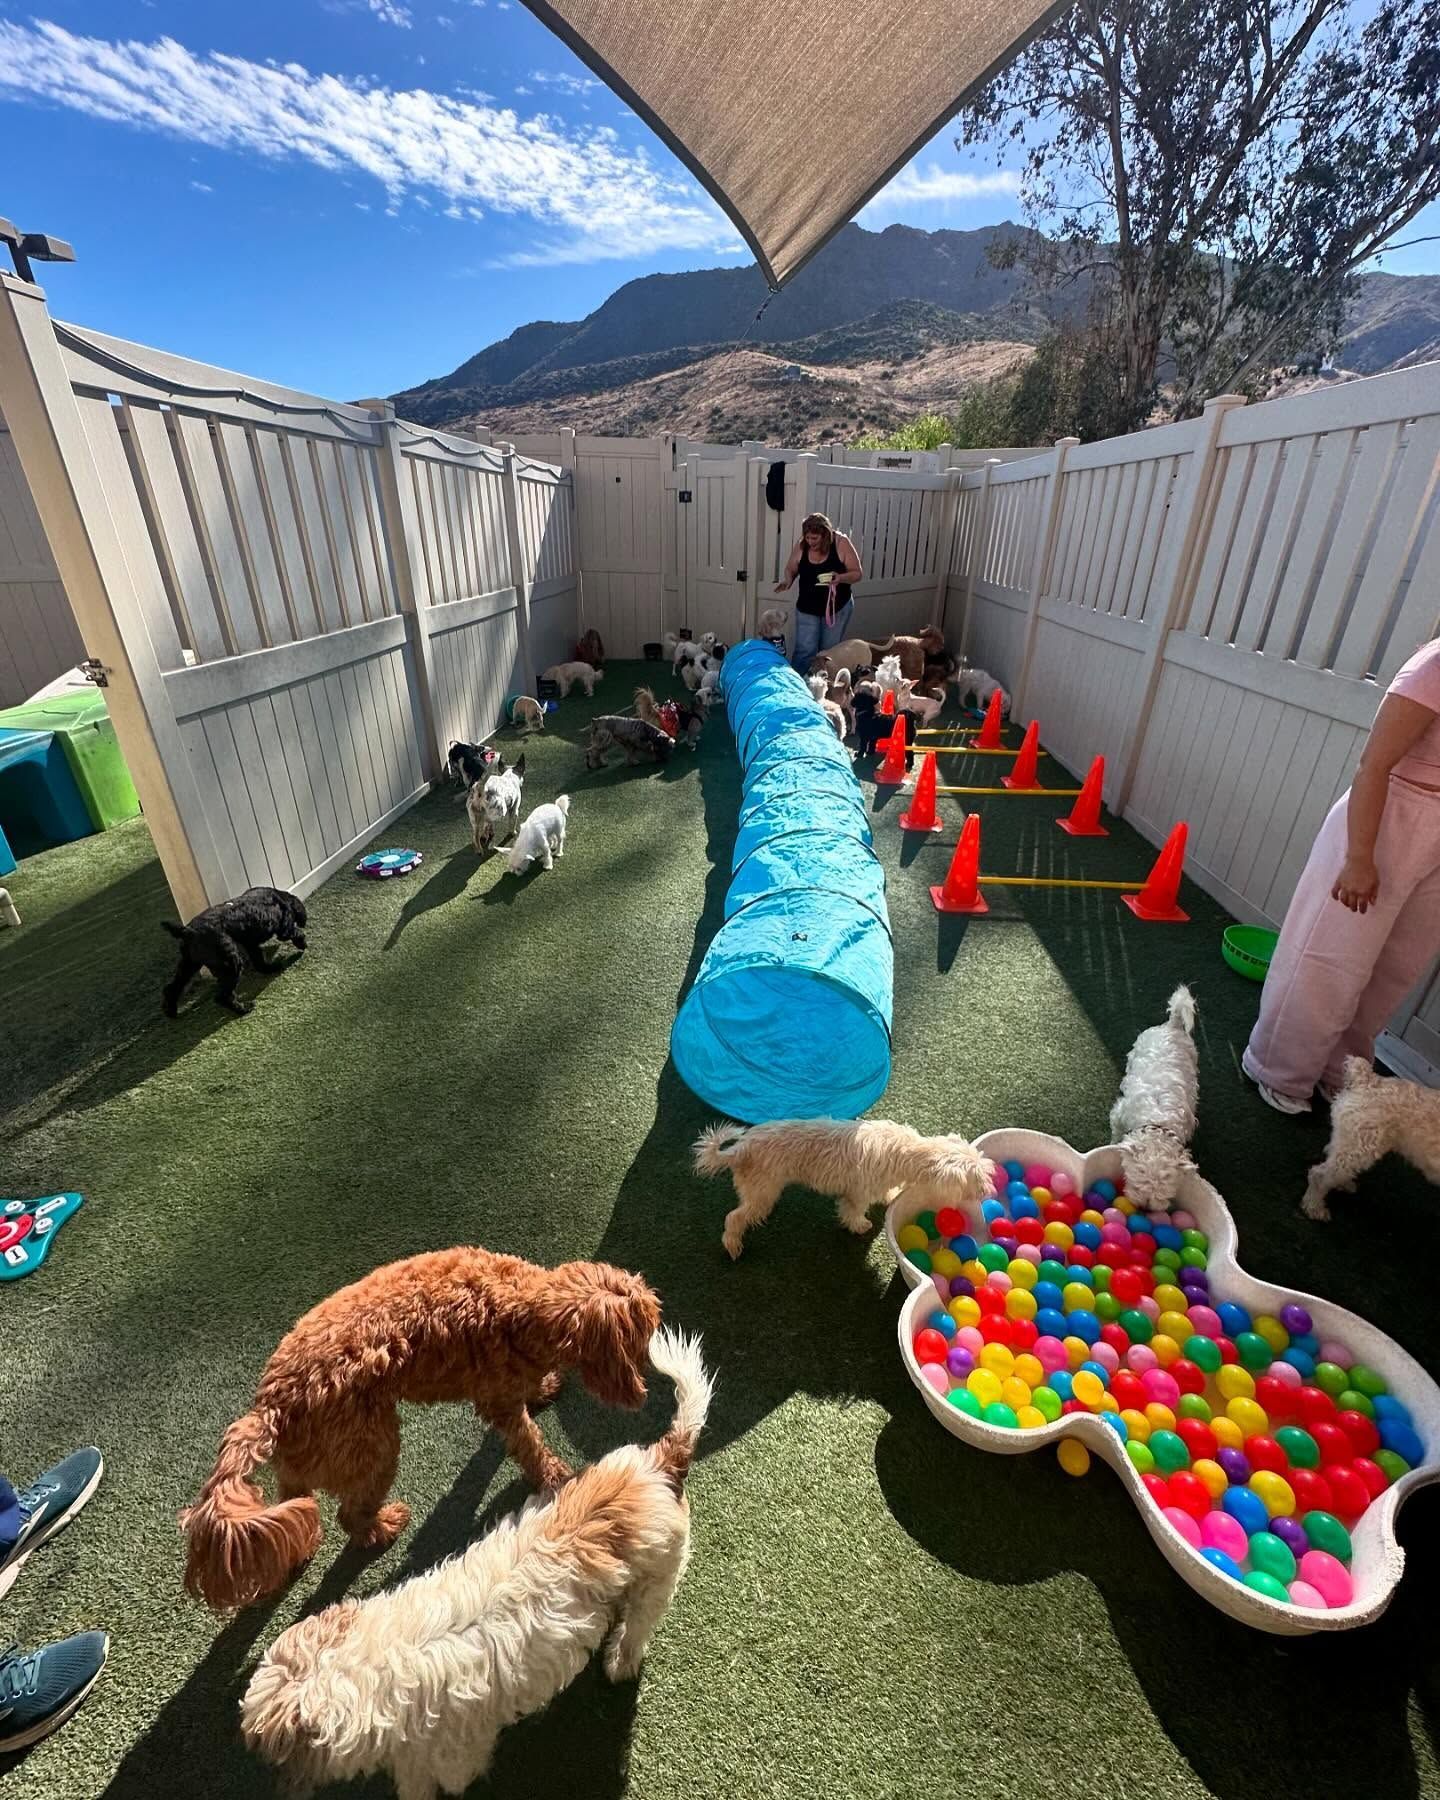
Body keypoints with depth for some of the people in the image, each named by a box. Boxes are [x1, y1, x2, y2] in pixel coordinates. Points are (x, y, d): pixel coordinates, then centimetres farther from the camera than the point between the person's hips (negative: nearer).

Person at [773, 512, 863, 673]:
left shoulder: (841, 543, -15)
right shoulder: (801, 546, -10)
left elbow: (858, 573, -10)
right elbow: (791, 569, 4)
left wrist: (841, 578, -30)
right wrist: (788, 581, -19)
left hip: (837, 608, -1)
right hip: (807, 609, 1)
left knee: (829, 651, 11)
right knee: (804, 651, -4)